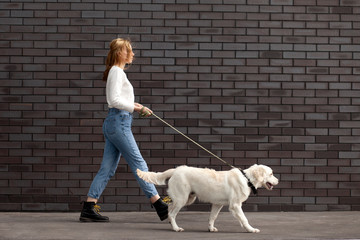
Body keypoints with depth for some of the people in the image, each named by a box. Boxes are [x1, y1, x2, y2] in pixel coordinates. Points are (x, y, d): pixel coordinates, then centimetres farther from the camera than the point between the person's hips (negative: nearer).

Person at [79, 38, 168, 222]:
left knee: (107, 169, 6)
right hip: (119, 122, -10)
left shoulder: (117, 72, 21)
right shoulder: (117, 71, -9)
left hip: (113, 123, 10)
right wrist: (137, 108, -16)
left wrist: (137, 107, 13)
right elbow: (114, 100, -19)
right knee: (139, 164, -8)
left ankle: (88, 209, 4)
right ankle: (159, 206, -6)